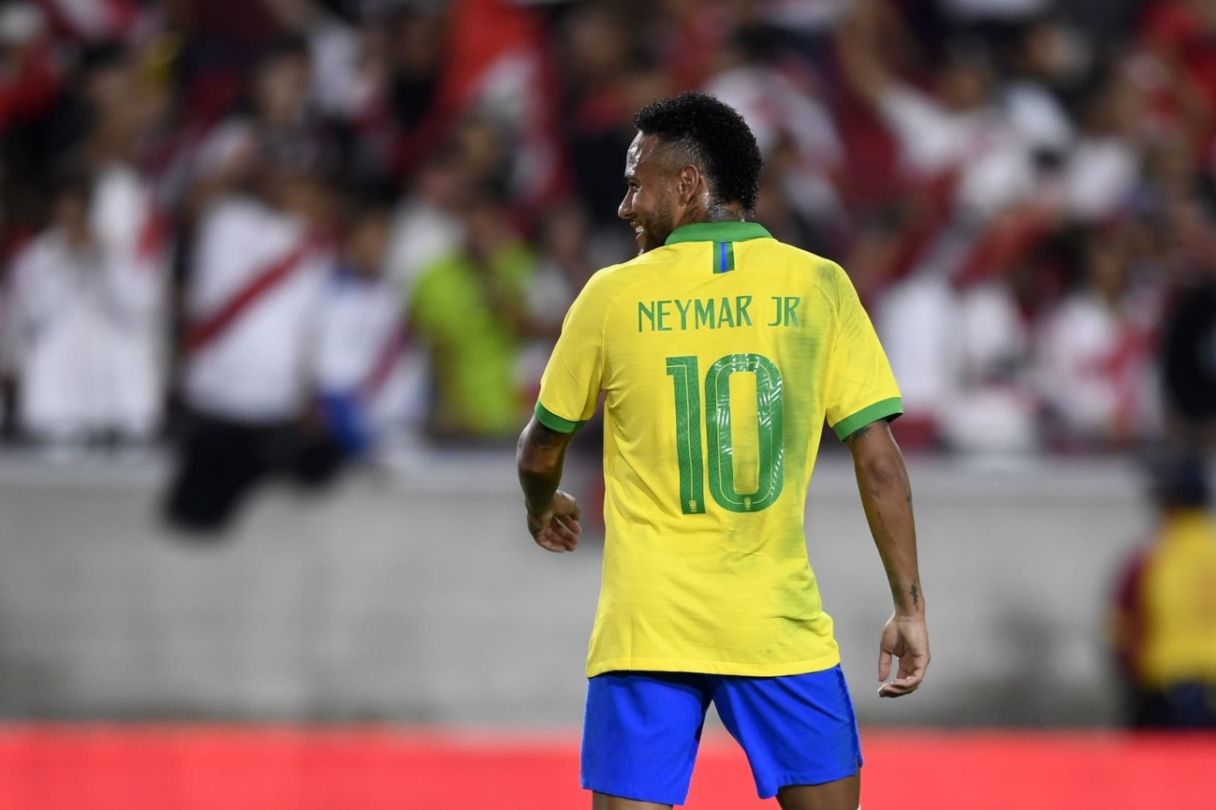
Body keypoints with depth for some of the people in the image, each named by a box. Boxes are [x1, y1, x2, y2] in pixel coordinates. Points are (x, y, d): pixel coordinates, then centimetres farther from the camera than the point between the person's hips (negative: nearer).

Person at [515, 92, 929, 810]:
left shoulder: (614, 295, 0)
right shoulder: (819, 287, 1)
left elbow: (540, 452, 13)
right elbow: (879, 459, -2)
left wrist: (542, 511, 35)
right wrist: (909, 607, 4)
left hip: (646, 628, -1)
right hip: (783, 628, 1)